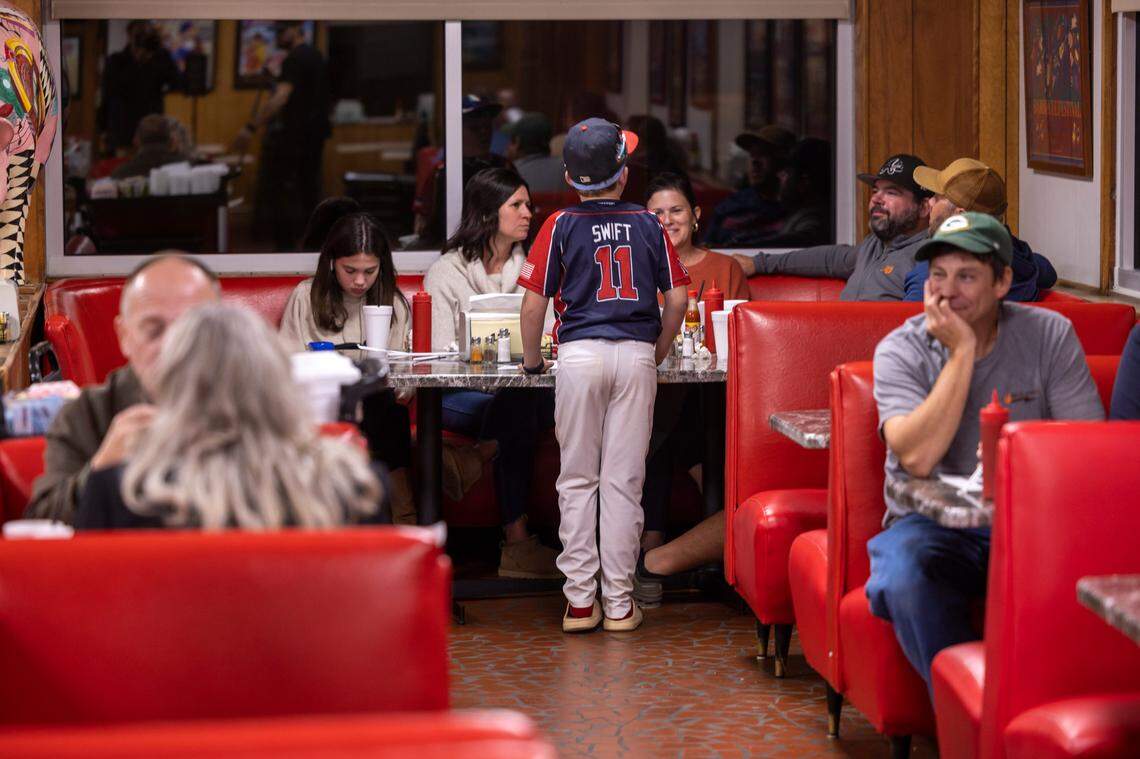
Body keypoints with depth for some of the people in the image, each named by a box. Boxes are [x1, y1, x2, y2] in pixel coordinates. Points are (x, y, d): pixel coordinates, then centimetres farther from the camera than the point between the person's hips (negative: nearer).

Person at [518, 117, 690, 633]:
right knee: (624, 482, 4)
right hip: (637, 354, 1)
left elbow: (534, 302, -2)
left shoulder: (561, 225, 1)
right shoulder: (648, 225, 6)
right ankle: (619, 603, 5)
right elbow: (677, 298, 5)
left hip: (580, 353, -1)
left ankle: (580, 600, 4)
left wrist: (531, 358, 11)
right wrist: (658, 354, 17)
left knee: (578, 480, 6)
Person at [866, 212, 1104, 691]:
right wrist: (962, 351, -16)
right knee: (902, 575, -35)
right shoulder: (901, 351, -2)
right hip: (932, 525, -1)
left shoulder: (1050, 336, 2)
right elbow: (917, 458, -19)